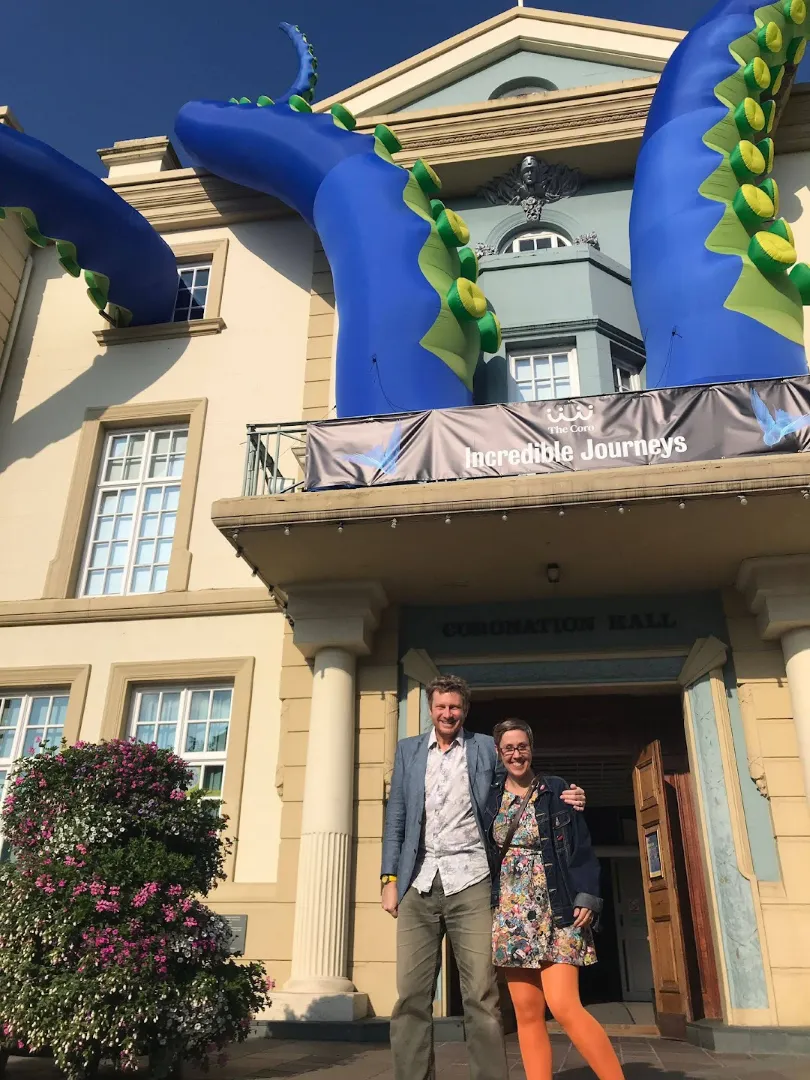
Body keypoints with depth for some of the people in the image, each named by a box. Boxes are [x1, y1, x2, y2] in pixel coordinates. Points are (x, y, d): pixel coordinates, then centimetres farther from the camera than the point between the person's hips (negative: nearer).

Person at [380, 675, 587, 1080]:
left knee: (481, 995, -3)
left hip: (469, 880, -1)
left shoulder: (485, 748, 11)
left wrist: (562, 798, -7)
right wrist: (390, 878, 6)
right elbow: (396, 817, 13)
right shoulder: (408, 750, 15)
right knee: (410, 995, 0)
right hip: (418, 882, 2)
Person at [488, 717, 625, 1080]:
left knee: (564, 1006, -13)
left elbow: (582, 848, -1)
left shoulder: (557, 790, 1)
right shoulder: (489, 797, 7)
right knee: (527, 1014, 4)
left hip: (556, 910, -3)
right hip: (510, 913, 3)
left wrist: (586, 898, -10)